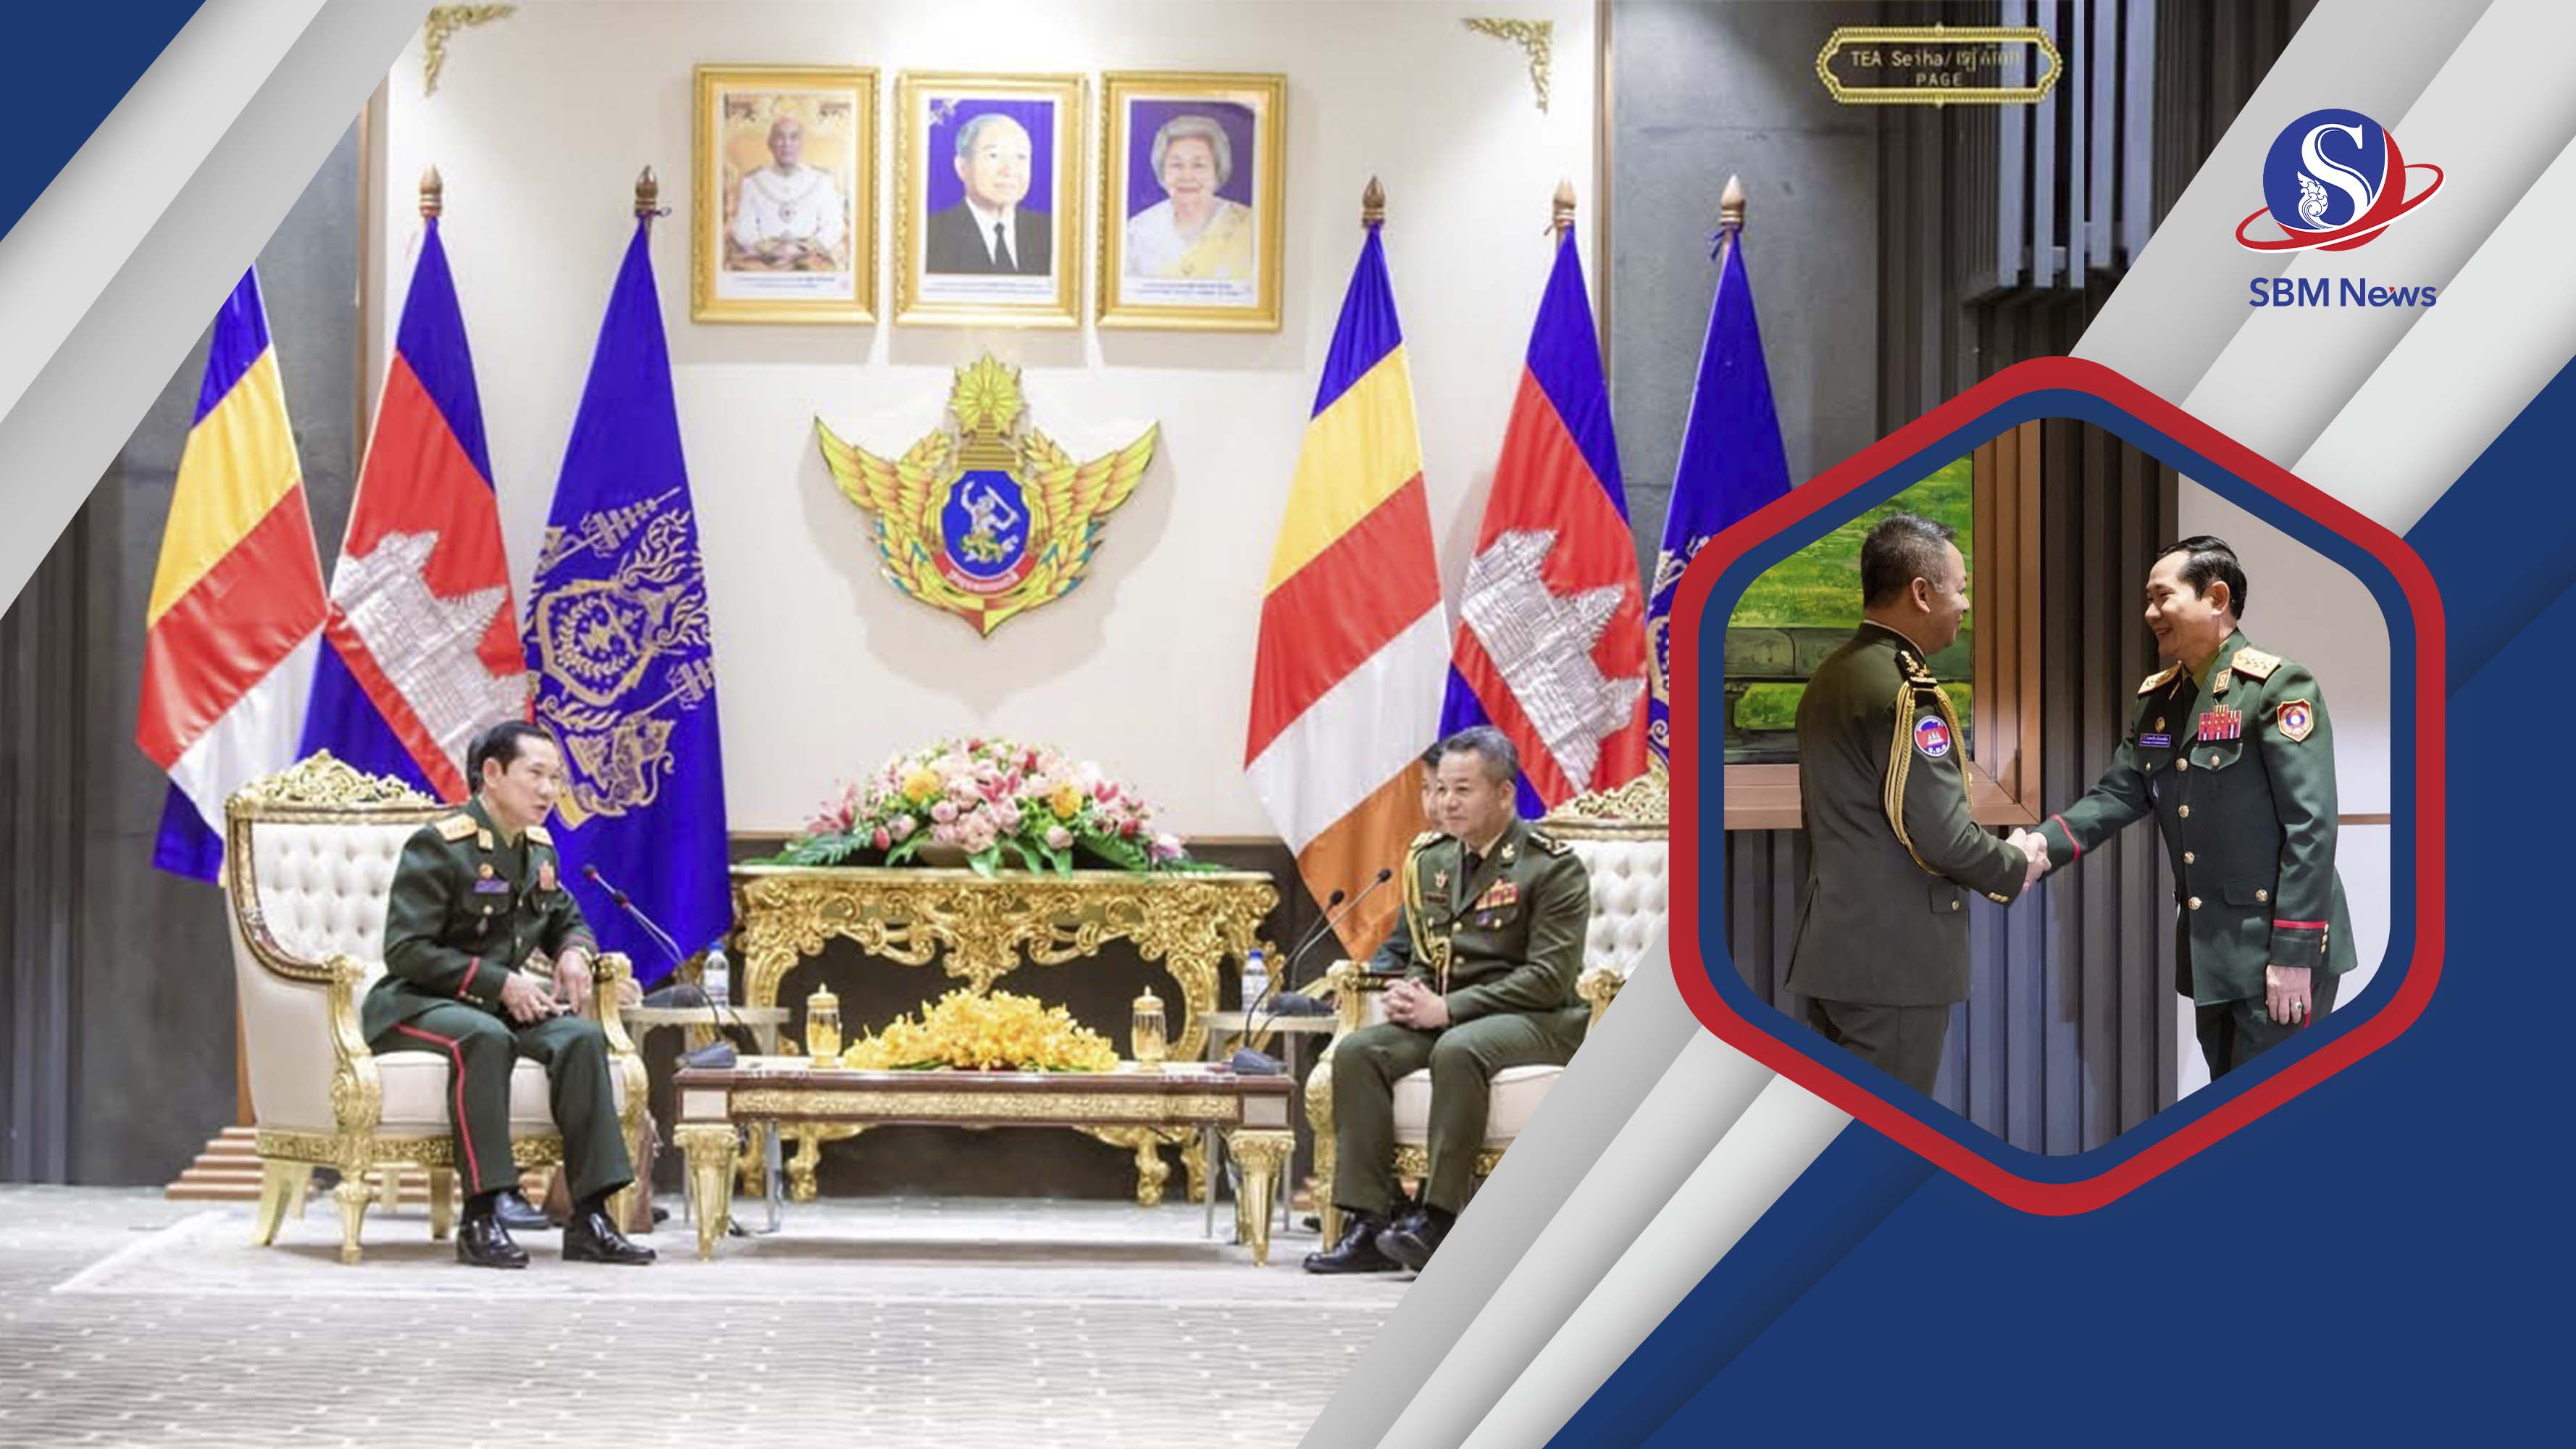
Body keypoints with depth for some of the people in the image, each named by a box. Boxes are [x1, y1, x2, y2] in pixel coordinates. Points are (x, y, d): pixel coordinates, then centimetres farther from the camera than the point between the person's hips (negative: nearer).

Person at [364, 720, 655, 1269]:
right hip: (416, 1004, -7)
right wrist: (501, 983, -22)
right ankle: (481, 1218, -36)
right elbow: (405, 952, -18)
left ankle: (589, 1219, -22)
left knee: (582, 1036, -21)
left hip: (500, 1004, 7)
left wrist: (574, 952, 1)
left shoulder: (539, 850, 11)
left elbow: (567, 921, 27)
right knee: (485, 1036, -39)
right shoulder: (440, 846, -13)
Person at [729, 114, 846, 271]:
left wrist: (800, 249, -12)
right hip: (764, 260, 0)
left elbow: (833, 228, 6)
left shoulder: (822, 182, 15)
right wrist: (770, 249, -12)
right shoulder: (752, 183, 16)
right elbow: (743, 230, 7)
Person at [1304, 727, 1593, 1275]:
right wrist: (1409, 991, -3)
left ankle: (1438, 1217, -31)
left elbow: (1549, 978, -16)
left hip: (1538, 1022, -7)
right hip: (1445, 1017, 7)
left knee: (1458, 1050, -37)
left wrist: (1448, 1008, -20)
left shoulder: (1553, 866, -9)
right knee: (1356, 1052, -19)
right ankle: (1368, 1222, -21)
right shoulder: (1430, 859, 13)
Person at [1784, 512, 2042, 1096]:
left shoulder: (1832, 676, 12)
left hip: (1832, 945, 9)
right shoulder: (1904, 689, -17)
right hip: (1891, 958, -9)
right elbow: (1941, 836, -20)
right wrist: (2018, 867, -2)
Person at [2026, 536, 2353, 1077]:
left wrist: (2294, 953, -21)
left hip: (2278, 945, -8)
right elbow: (2114, 798, 9)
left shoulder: (2277, 688, -13)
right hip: (2211, 947, 8)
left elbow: (2311, 827, -17)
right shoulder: (2160, 700, 11)